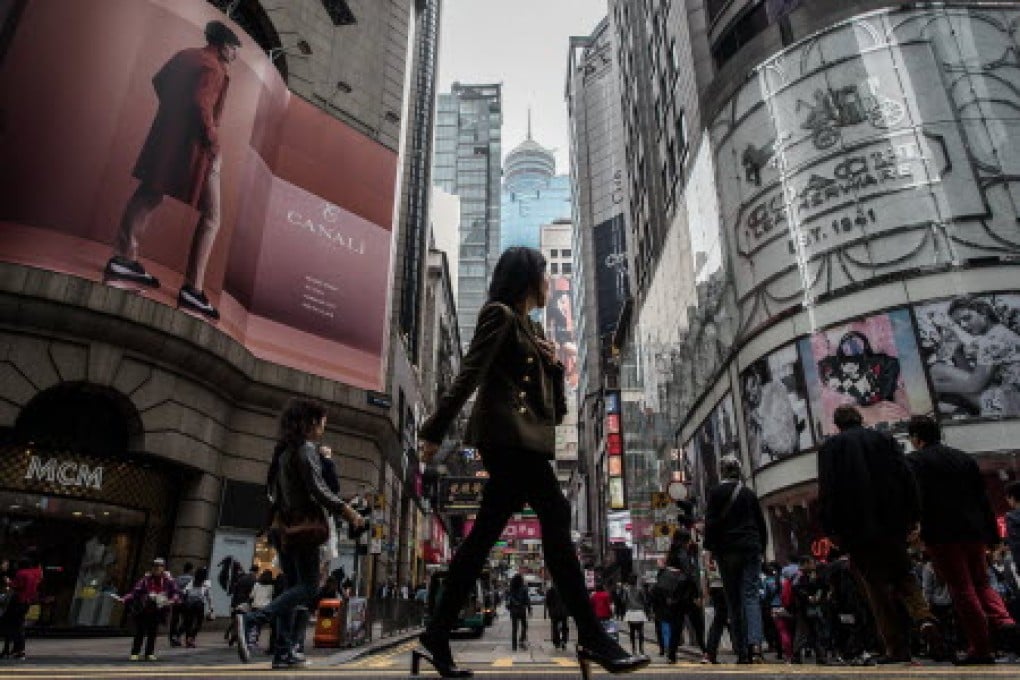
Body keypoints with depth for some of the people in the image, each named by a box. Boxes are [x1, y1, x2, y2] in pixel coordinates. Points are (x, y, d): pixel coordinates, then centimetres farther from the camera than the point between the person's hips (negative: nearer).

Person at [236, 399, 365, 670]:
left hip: (284, 526, 9)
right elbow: (318, 490, -18)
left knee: (294, 586, 11)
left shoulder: (283, 450, 15)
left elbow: (272, 488, 18)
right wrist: (348, 511, -11)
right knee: (309, 587, -5)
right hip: (303, 525, -9)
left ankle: (283, 653, 9)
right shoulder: (307, 449, -11)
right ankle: (251, 619, -21)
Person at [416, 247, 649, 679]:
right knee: (555, 515, -13)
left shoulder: (532, 328, 25)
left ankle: (436, 638, 11)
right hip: (507, 433, -9)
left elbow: (554, 404, 23)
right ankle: (592, 639, -9)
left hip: (522, 439, 9)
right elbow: (470, 374, -11)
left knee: (483, 536, 6)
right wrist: (436, 431, -15)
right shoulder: (500, 314, 0)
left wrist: (554, 364, 5)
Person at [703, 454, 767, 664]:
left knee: (734, 601, 4)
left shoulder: (716, 493, -1)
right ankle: (755, 645, -23)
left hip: (728, 551, -2)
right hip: (751, 550, 2)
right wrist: (761, 548, 22)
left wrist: (710, 548, 0)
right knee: (751, 596, -4)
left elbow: (711, 523, -6)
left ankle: (742, 653, 3)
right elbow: (761, 523, 14)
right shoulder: (749, 493, 9)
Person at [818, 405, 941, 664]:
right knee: (903, 577, 18)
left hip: (857, 528, -3)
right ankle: (925, 618, -7)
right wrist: (913, 518, 7)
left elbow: (827, 491, -7)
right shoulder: (885, 439, 10)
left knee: (876, 587, 3)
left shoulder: (830, 446, 1)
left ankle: (897, 648, 1)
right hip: (893, 524, 3)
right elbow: (907, 479, 5)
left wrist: (830, 529, -4)